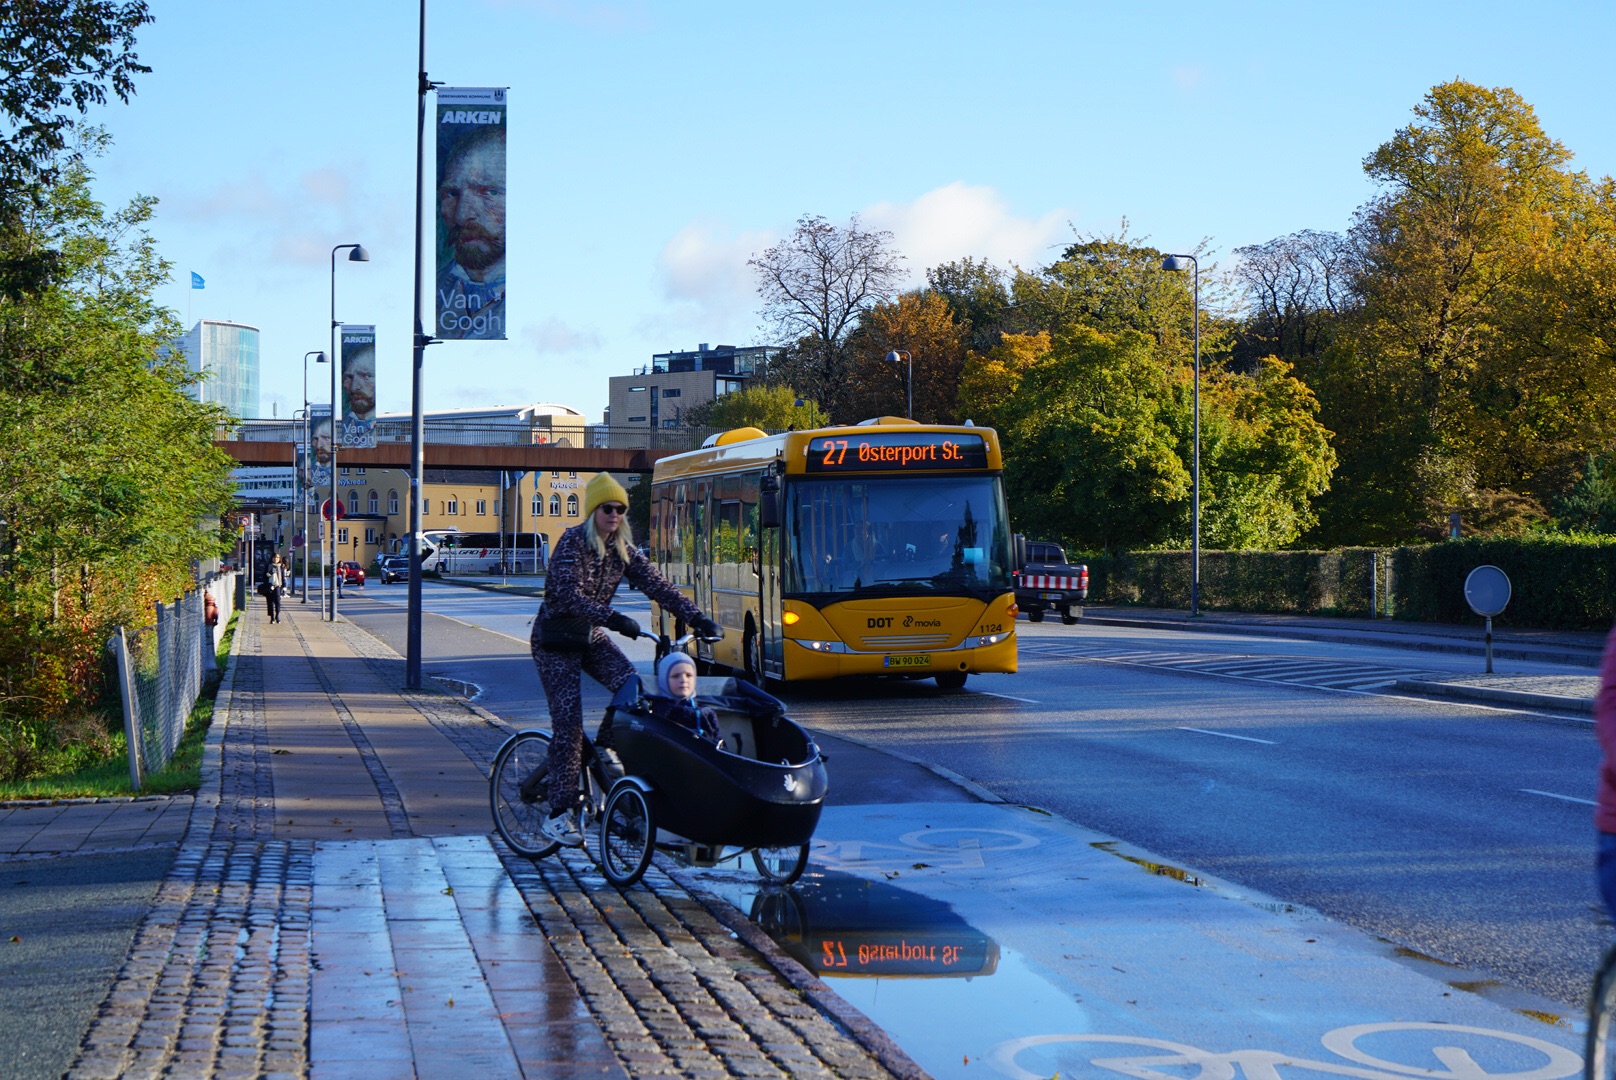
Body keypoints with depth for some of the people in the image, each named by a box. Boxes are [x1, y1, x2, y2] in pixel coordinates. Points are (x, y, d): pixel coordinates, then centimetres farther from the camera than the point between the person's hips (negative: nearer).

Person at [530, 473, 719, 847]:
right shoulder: (573, 542, -17)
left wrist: (698, 619, -16)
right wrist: (614, 619, -43)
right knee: (568, 722, -12)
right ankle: (559, 814, -6)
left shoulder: (622, 549, 1)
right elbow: (570, 595, -29)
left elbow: (657, 585, -5)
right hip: (556, 643, -6)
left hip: (591, 637, 6)